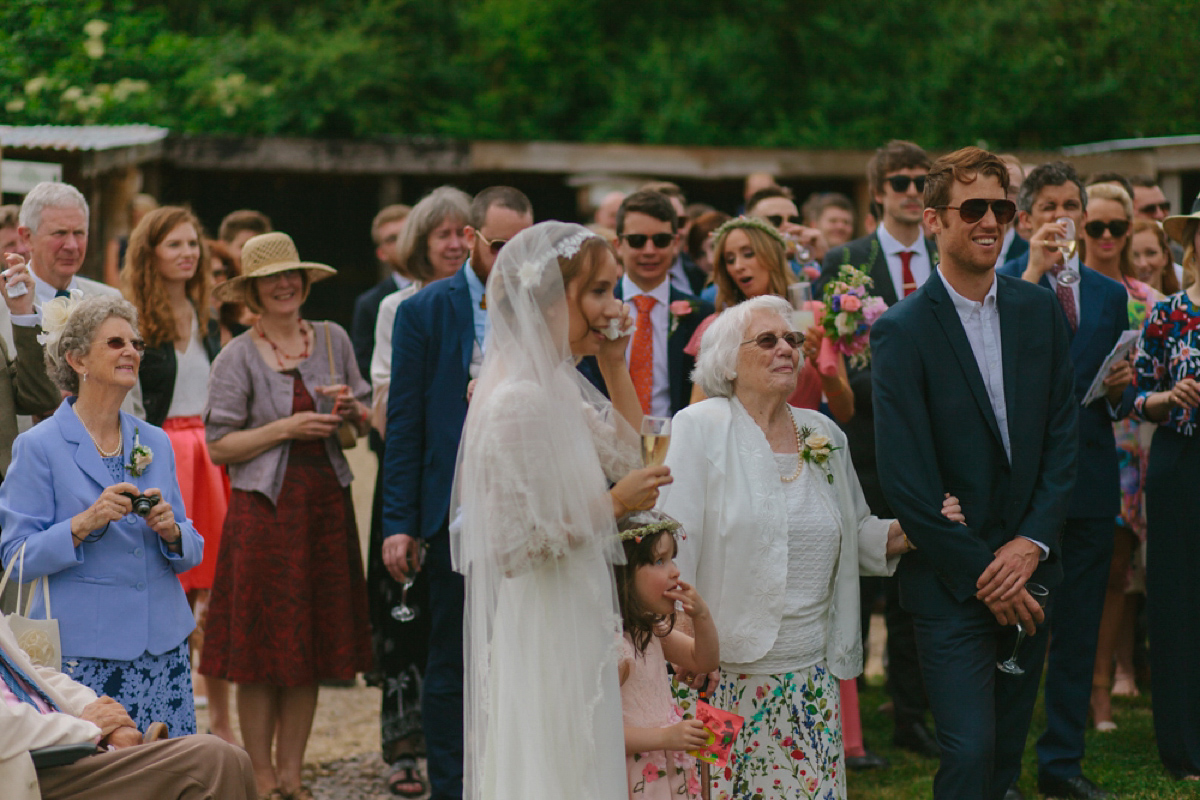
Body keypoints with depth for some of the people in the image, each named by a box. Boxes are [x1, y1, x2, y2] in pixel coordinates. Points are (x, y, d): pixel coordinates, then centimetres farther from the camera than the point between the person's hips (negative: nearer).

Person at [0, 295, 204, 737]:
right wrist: (84, 524, -20)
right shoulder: (38, 446, -2)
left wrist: (170, 530, -7)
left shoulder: (155, 442, 12)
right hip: (83, 655, -4)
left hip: (163, 647, 5)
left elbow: (192, 551, 15)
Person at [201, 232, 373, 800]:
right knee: (263, 652, -1)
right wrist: (285, 428, -13)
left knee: (310, 650, 6)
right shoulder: (237, 357, -2)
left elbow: (366, 423, 17)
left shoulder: (332, 339, 10)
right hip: (266, 508, -4)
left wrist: (350, 409, -5)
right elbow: (219, 446, -5)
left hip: (326, 503, 4)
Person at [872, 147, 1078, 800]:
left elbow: (1061, 435, 6)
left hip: (1027, 568, 5)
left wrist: (1032, 543, -7)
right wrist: (981, 574, -12)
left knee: (1008, 748, 11)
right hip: (950, 581, -5)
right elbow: (905, 478, -13)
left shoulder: (1039, 311, 7)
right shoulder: (901, 331, -10)